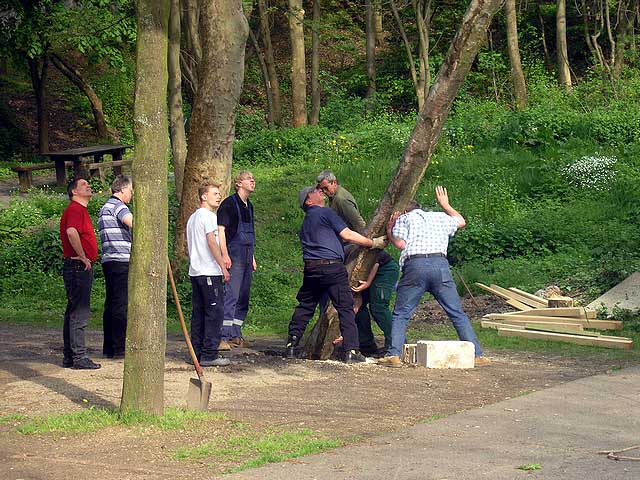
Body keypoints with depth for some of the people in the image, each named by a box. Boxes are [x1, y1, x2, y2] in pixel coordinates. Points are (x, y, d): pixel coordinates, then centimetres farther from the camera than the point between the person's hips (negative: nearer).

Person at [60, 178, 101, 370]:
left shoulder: (81, 210, 20)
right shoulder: (75, 209, -13)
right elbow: (72, 232, -32)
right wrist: (82, 256, -22)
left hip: (81, 268, 11)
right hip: (78, 267, -11)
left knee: (74, 312, 12)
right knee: (80, 313, -9)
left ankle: (69, 357, 17)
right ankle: (79, 357, -8)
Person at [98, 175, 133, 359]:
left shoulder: (105, 207, 24)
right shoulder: (117, 205, -8)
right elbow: (134, 223, -24)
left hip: (109, 261, 10)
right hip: (121, 261, -10)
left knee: (111, 304, 11)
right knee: (121, 305, -9)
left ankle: (109, 347, 13)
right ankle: (119, 348, -9)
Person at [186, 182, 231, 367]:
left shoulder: (192, 217, 19)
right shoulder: (208, 216, -9)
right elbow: (212, 243, -16)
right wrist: (224, 267, -14)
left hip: (195, 272, 9)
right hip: (210, 272, -9)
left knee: (198, 313, 10)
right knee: (214, 312, -7)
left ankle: (197, 352, 11)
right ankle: (209, 355, -9)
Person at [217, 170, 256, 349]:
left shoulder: (249, 206, 17)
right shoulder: (229, 203, -7)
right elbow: (220, 229, -13)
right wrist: (224, 254, -20)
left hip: (246, 258, 9)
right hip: (234, 257, -9)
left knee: (243, 298, 10)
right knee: (230, 296, -13)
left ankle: (236, 335, 17)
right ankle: (223, 337, -15)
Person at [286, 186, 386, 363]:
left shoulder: (305, 222, 23)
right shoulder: (325, 213, -1)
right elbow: (347, 235, -6)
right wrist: (373, 243, 3)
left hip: (310, 269, 7)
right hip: (332, 267, -7)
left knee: (305, 307, 17)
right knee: (345, 308, -3)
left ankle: (291, 345, 15)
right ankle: (351, 351, -8)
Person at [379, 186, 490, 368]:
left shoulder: (404, 218, 16)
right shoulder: (440, 217, 27)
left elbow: (400, 243, 2)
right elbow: (461, 221, 46)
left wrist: (389, 232, 20)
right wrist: (445, 205, 59)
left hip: (415, 266, -2)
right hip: (440, 264, 2)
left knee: (400, 314, 7)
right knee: (458, 314, 7)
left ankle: (394, 355, -6)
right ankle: (477, 355, 3)